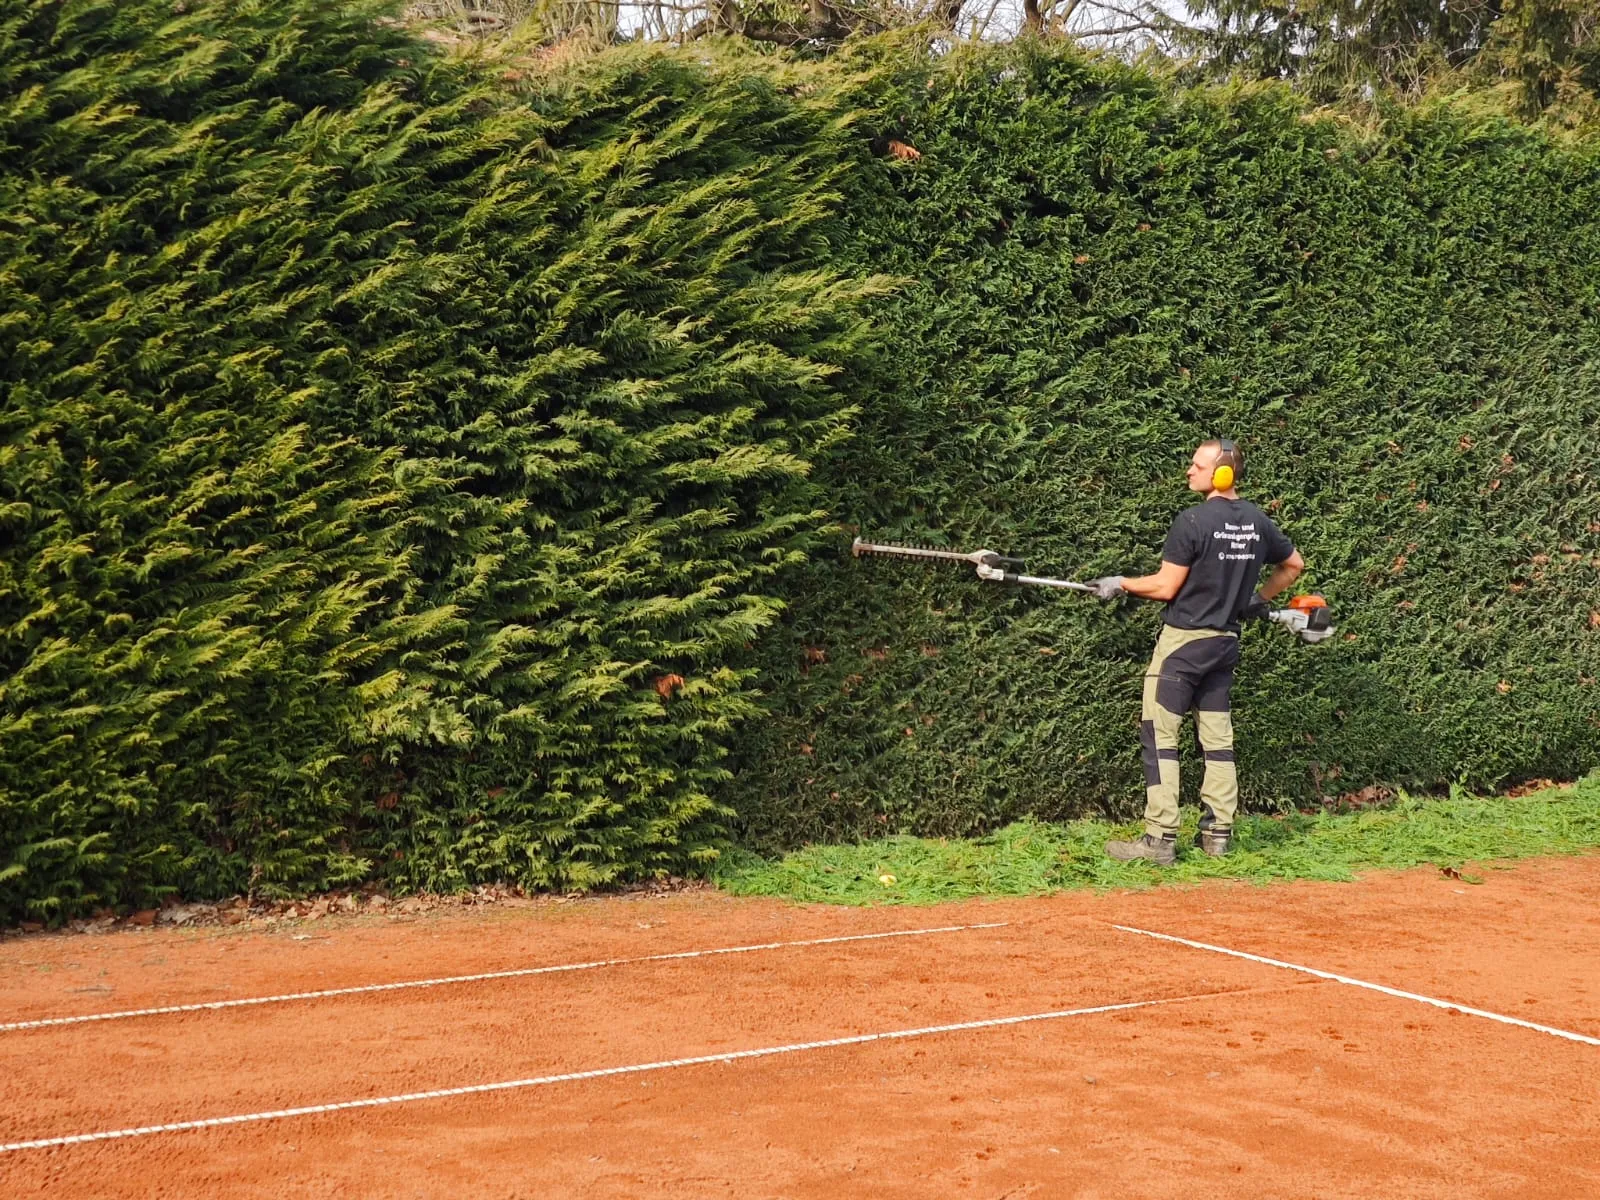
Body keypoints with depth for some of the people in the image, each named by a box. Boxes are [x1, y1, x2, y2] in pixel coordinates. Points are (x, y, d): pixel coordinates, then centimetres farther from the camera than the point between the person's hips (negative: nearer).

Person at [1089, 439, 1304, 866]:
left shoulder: (1193, 521, -16)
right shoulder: (1257, 522, 6)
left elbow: (1166, 587, -15)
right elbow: (1294, 564, 20)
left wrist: (1121, 584, -1)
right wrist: (1259, 598, 26)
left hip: (1183, 641, -7)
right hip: (1225, 641, 7)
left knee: (1159, 736, -4)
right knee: (1218, 737, 12)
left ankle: (1160, 839, -7)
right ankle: (1218, 833, 13)